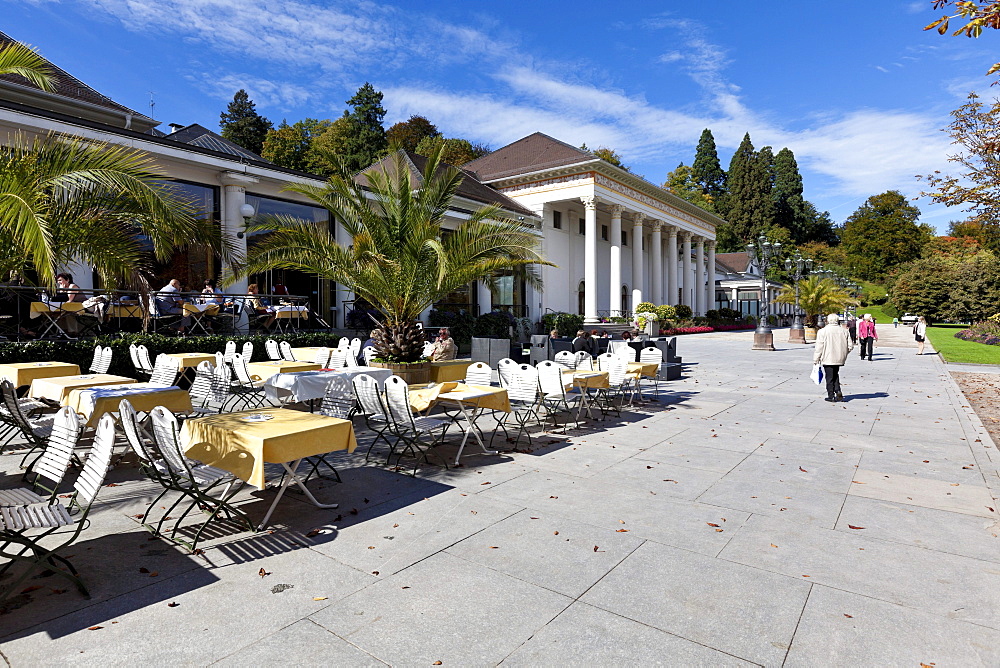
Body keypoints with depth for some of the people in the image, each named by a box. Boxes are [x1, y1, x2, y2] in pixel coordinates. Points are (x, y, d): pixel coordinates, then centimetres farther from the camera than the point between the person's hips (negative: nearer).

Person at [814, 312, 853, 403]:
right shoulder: (844, 331, 4)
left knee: (830, 377, 3)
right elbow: (850, 346, 6)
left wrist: (816, 359, -3)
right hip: (840, 358, 4)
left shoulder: (822, 331, -9)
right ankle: (838, 391, 5)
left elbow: (819, 347, -9)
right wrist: (843, 353, 22)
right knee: (835, 375, 19)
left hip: (828, 359, -4)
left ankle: (831, 395, 5)